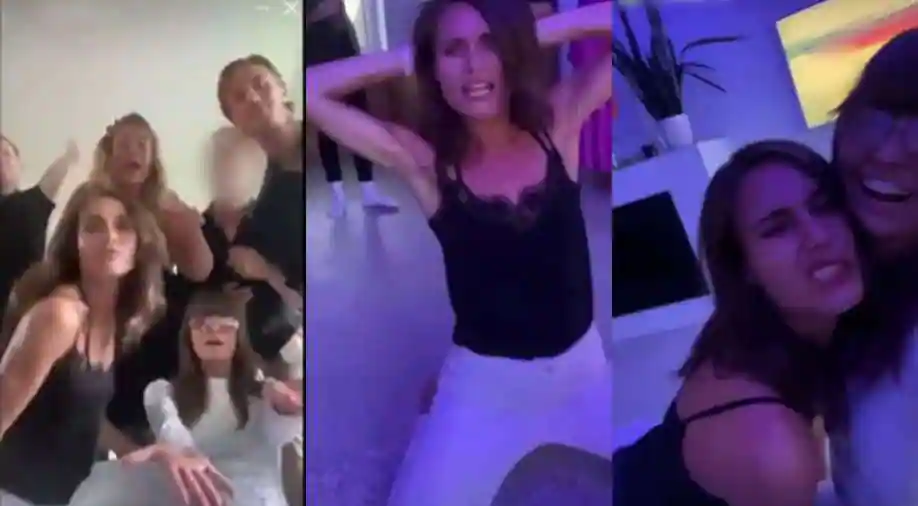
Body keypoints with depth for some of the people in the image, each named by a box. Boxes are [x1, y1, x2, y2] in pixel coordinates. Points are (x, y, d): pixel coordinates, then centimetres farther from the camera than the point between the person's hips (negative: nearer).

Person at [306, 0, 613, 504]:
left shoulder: (557, 124, -9)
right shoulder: (424, 161, -14)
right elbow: (308, 91, -20)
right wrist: (405, 59, -15)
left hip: (585, 370, 3)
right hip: (483, 388, -2)